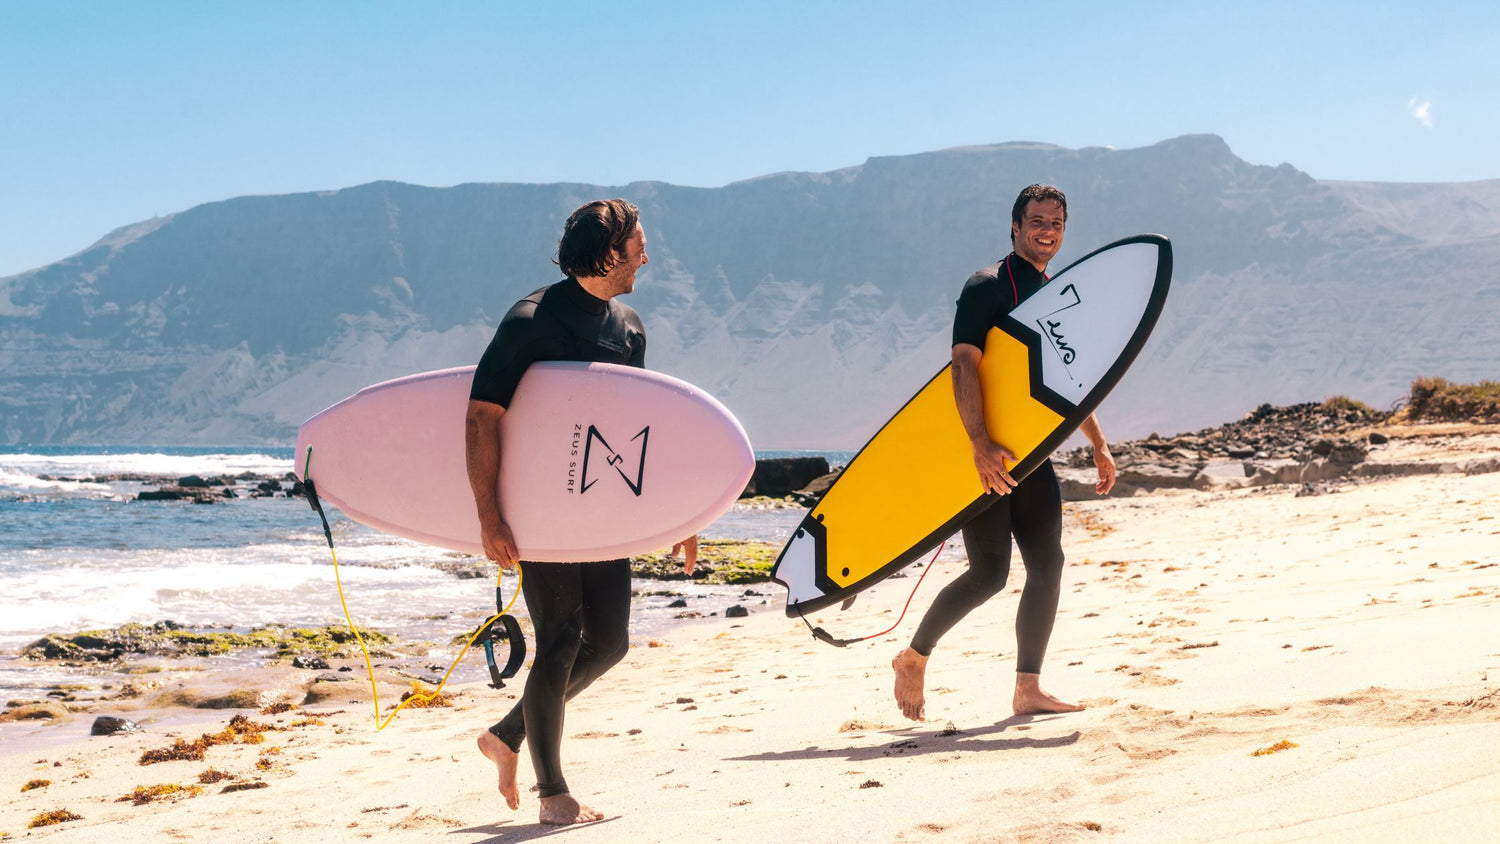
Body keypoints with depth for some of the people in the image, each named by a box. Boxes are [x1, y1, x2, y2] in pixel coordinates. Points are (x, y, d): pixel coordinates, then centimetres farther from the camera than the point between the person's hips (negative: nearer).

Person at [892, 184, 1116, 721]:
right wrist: (981, 443, -30)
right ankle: (913, 658, 9)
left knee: (1047, 562, 1)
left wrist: (1098, 444, 20)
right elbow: (964, 364, -20)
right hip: (983, 452, -8)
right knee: (989, 573, -10)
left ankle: (1028, 690, 6)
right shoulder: (987, 287, -9)